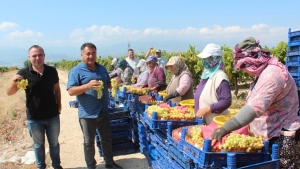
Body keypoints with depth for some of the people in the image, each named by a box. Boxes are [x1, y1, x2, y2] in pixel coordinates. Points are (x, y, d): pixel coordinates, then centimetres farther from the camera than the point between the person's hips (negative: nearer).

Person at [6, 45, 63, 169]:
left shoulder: (52, 71, -6)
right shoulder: (23, 73, -12)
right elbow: (9, 93, -10)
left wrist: (59, 105, 3)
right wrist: (13, 82, -30)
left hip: (53, 116, 2)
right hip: (34, 118, -1)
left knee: (54, 143, 19)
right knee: (38, 145, 17)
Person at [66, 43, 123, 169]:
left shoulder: (102, 68, 9)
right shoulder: (76, 71, -10)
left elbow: (108, 84, 19)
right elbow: (71, 91, -19)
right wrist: (88, 85, -32)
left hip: (103, 112, 6)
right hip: (87, 114, -5)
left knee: (107, 139, 18)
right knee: (89, 143, 10)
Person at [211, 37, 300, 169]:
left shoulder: (272, 75, -23)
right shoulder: (264, 72, 9)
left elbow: (255, 107, -33)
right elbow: (255, 105, 13)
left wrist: (225, 129, -36)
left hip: (283, 140, -9)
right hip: (272, 137, 9)